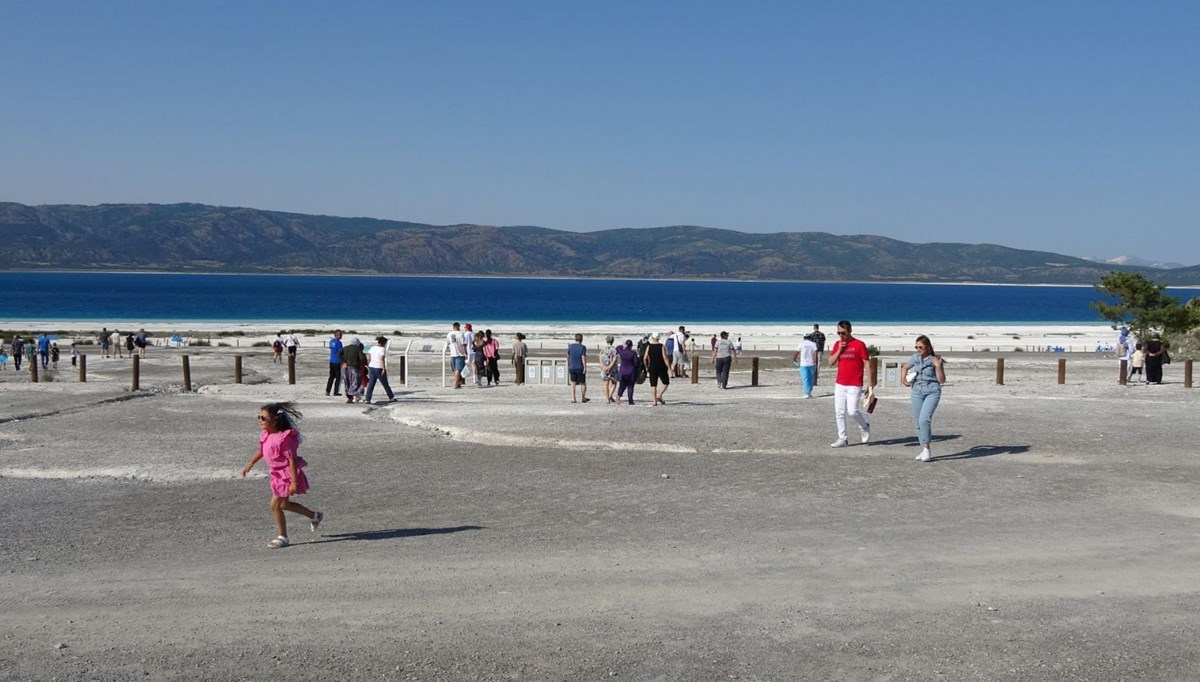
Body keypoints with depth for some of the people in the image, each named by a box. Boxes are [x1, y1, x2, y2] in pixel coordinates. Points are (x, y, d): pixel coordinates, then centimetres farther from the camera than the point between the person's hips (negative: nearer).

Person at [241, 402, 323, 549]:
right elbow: (261, 451, 21)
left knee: (275, 505, -6)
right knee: (284, 504, 20)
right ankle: (315, 516, 37)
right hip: (278, 475, 10)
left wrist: (294, 482, -26)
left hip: (287, 475, -10)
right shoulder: (265, 435, 1)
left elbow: (292, 460, -25)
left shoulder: (284, 438, -26)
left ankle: (283, 537, 8)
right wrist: (250, 464, 23)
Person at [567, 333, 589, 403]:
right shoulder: (583, 347, -8)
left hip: (572, 367, 3)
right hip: (580, 368, -3)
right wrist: (585, 367, -14)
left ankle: (573, 398, 0)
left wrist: (568, 364, 26)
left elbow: (568, 356, 10)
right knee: (583, 383, 12)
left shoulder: (570, 346, 2)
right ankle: (582, 397, 11)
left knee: (573, 383, 7)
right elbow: (583, 358, -15)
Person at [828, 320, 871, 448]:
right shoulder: (837, 344, 10)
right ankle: (842, 439, 10)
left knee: (852, 411, -10)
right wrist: (839, 350, -7)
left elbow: (866, 364, -6)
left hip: (854, 385, -5)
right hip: (839, 384, 5)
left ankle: (865, 428, 18)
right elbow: (831, 363, 6)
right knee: (839, 412, 3)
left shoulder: (859, 345, -6)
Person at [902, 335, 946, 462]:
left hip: (932, 392, -5)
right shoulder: (915, 358, 4)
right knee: (918, 422, 7)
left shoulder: (935, 359, -8)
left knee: (924, 419, -21)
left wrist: (938, 366, -22)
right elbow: (905, 367, 24)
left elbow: (942, 380, -10)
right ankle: (925, 451, 18)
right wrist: (903, 379, 10)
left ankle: (926, 450, -12)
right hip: (917, 392, 5)